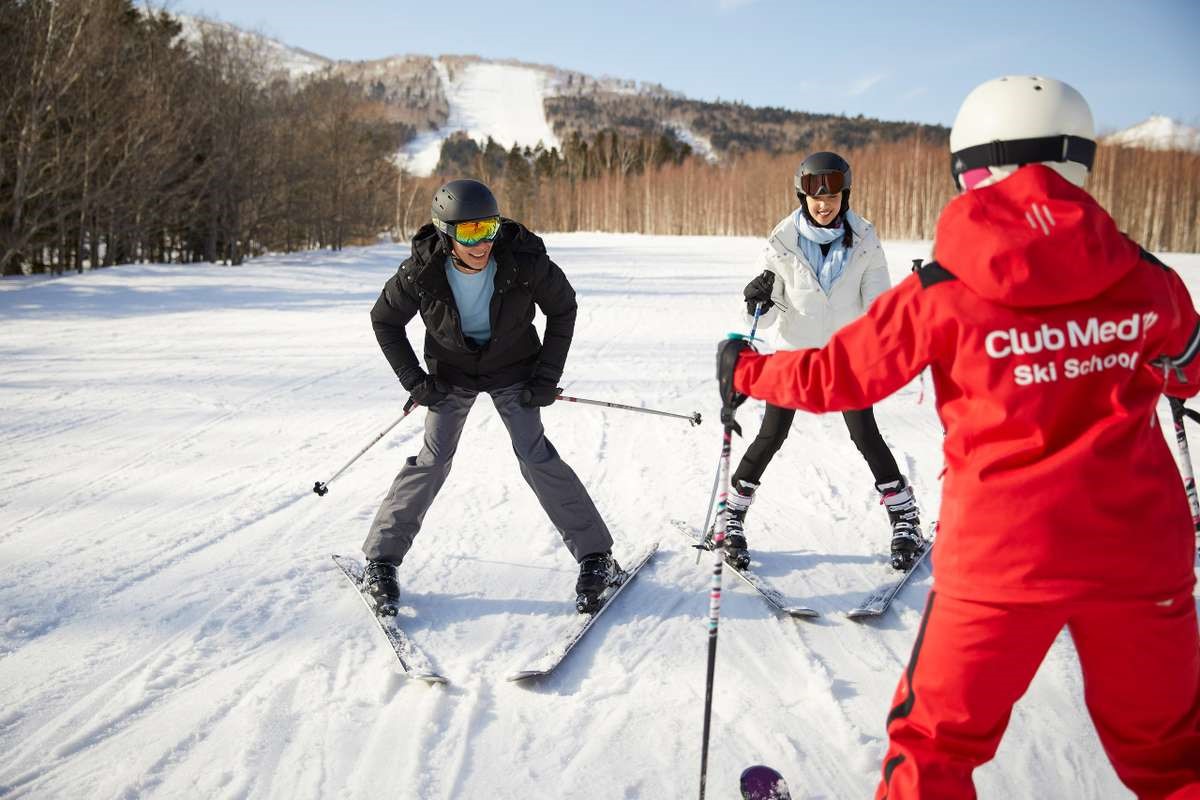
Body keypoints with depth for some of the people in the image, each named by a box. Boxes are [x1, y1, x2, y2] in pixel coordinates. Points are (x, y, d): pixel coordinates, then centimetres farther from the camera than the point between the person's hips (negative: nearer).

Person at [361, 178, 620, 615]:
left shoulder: (525, 260, -28)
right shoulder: (422, 271, -25)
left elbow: (562, 308, -9)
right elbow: (385, 320, -6)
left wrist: (548, 376, -11)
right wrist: (414, 381, -11)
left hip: (513, 370, 0)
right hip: (450, 373, 1)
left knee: (536, 456, -10)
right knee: (432, 460, -8)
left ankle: (597, 558, -1)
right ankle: (381, 560, 6)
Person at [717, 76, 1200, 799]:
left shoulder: (941, 295, -11)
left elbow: (836, 378, -1)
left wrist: (745, 371, 16)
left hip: (1002, 556, -2)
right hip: (1140, 555, 3)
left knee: (936, 741, 16)